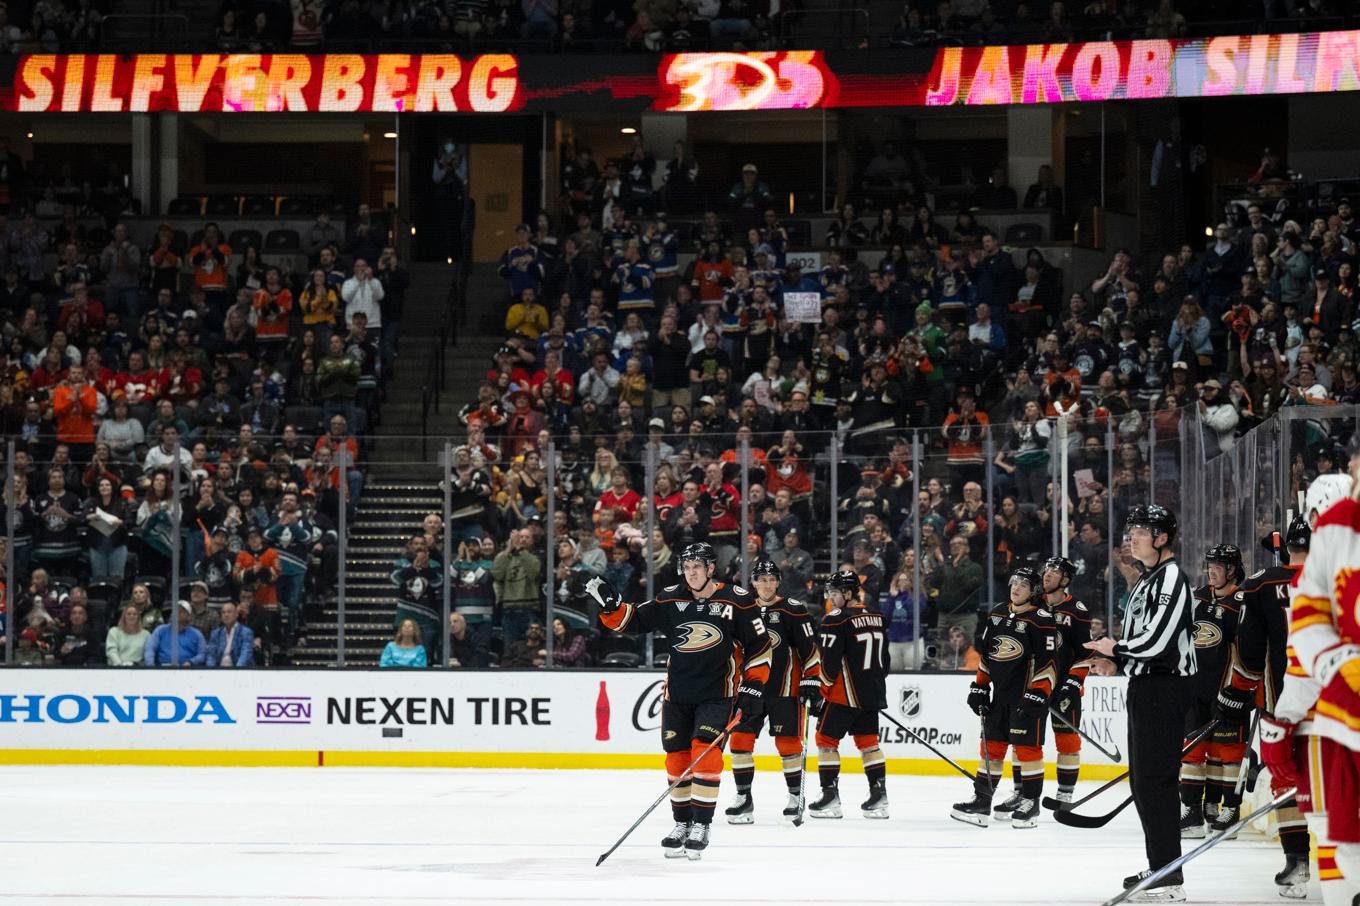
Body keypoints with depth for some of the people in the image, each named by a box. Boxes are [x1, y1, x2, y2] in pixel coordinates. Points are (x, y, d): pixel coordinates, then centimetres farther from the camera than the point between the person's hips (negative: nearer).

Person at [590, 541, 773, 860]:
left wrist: (753, 685, -6)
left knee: (705, 752, -16)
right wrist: (609, 603, -14)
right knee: (677, 758, 5)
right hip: (678, 693, 4)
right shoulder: (670, 599, 1)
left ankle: (701, 826, -11)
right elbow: (632, 619, 4)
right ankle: (682, 824, 20)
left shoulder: (737, 600, -7)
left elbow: (759, 645, -1)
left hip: (717, 692, -4)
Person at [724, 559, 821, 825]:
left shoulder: (792, 609, -5)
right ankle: (743, 798, 5)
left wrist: (812, 679, -11)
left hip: (785, 688, -4)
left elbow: (809, 647, -6)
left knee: (788, 742, -3)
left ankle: (796, 796, 11)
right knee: (740, 738, -3)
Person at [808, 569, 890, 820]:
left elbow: (829, 663, -17)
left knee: (826, 739, 2)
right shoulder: (877, 618, 11)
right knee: (868, 741, 11)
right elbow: (883, 659, 18)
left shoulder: (836, 620, -14)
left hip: (844, 694, -7)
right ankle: (879, 796, 8)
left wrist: (819, 693, -9)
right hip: (872, 694, 7)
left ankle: (830, 795, -1)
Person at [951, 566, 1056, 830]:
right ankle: (982, 800, 13)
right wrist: (979, 687, 15)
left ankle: (1031, 802, 2)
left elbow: (1048, 662, -14)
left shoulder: (1041, 620, -10)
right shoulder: (997, 614, 12)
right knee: (992, 744, 9)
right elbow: (986, 654, 19)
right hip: (1000, 694, 7)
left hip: (1028, 694, -7)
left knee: (1027, 746, -6)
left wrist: (1038, 694, -20)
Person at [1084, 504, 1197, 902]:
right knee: (1141, 777, 16)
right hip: (1145, 685, 11)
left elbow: (1157, 639, -23)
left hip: (1165, 686, -11)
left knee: (1156, 778, -13)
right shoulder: (1146, 580, 19)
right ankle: (1159, 866, 26)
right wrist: (1118, 663, 11)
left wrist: (1117, 648, -7)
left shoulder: (1171, 577, -15)